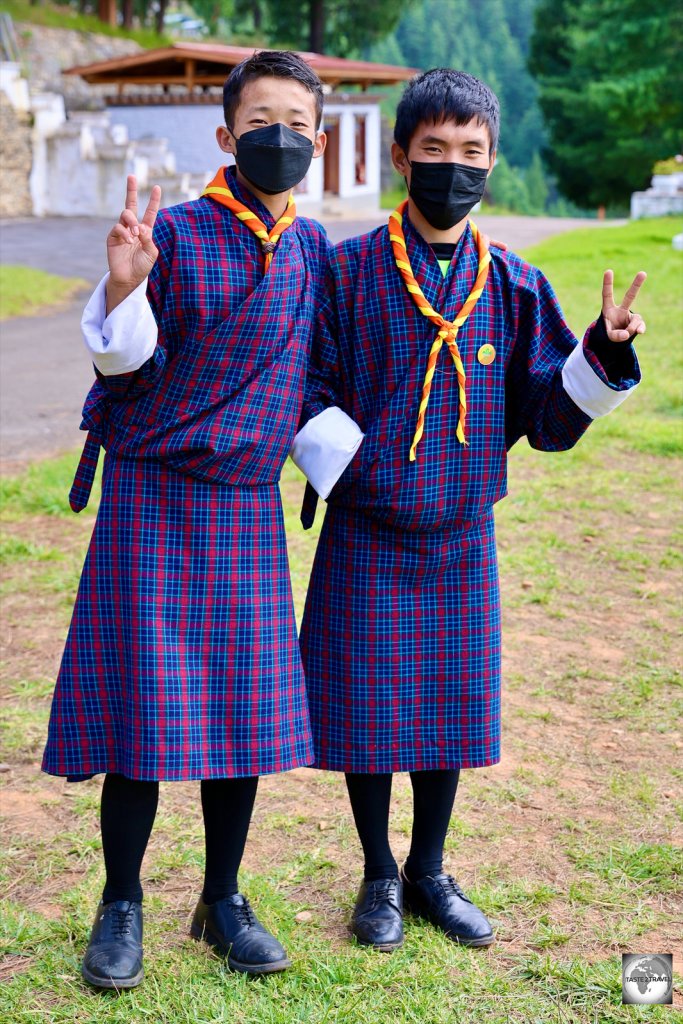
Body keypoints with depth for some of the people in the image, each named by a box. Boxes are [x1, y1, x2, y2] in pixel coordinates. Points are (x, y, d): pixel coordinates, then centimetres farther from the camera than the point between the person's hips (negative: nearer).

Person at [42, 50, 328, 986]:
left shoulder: (314, 250, 6)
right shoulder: (173, 233, -7)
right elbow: (125, 364, -7)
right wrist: (124, 287, -23)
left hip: (249, 503, 4)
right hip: (153, 495, -4)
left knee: (246, 704, 6)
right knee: (146, 702, -1)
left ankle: (222, 903, 22)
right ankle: (121, 908, 16)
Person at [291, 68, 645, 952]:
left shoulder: (512, 286, 2)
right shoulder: (349, 271, -5)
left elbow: (548, 415, 1)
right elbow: (303, 389, -2)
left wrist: (605, 351, -14)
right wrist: (347, 468, -16)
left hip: (462, 534, 3)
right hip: (368, 537, -2)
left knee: (451, 705, 11)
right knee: (368, 707, 5)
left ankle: (429, 872, 30)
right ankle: (379, 879, 24)